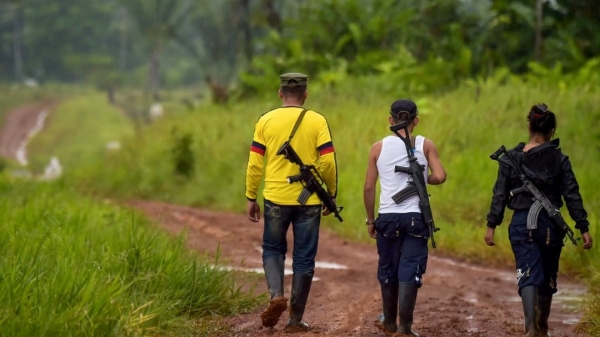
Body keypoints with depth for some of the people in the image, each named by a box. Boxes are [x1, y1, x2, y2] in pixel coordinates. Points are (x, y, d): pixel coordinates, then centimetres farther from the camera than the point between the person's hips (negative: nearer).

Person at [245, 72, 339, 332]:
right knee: (304, 259, 8)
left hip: (275, 199, 0)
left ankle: (276, 295, -7)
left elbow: (254, 164, 0)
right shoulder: (317, 122, -2)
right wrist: (331, 194, 7)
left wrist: (251, 198, 9)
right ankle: (296, 319, 10)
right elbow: (328, 163, -6)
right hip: (309, 201, 0)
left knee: (273, 249, 18)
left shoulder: (266, 121, 0)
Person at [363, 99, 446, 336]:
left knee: (388, 271, 15)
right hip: (416, 217, -1)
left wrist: (370, 220, 11)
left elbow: (369, 187, 2)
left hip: (388, 217, 2)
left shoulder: (379, 147, 3)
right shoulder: (425, 146, 1)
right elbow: (440, 176, -11)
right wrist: (423, 179, 11)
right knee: (410, 272, -2)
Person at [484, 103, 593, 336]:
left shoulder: (511, 158, -1)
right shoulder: (559, 160, -3)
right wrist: (583, 228, -1)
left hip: (521, 224, 0)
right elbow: (572, 195, -3)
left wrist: (491, 225, 3)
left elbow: (500, 194, -1)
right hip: (550, 225, 0)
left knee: (528, 276, -6)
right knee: (547, 279, 17)